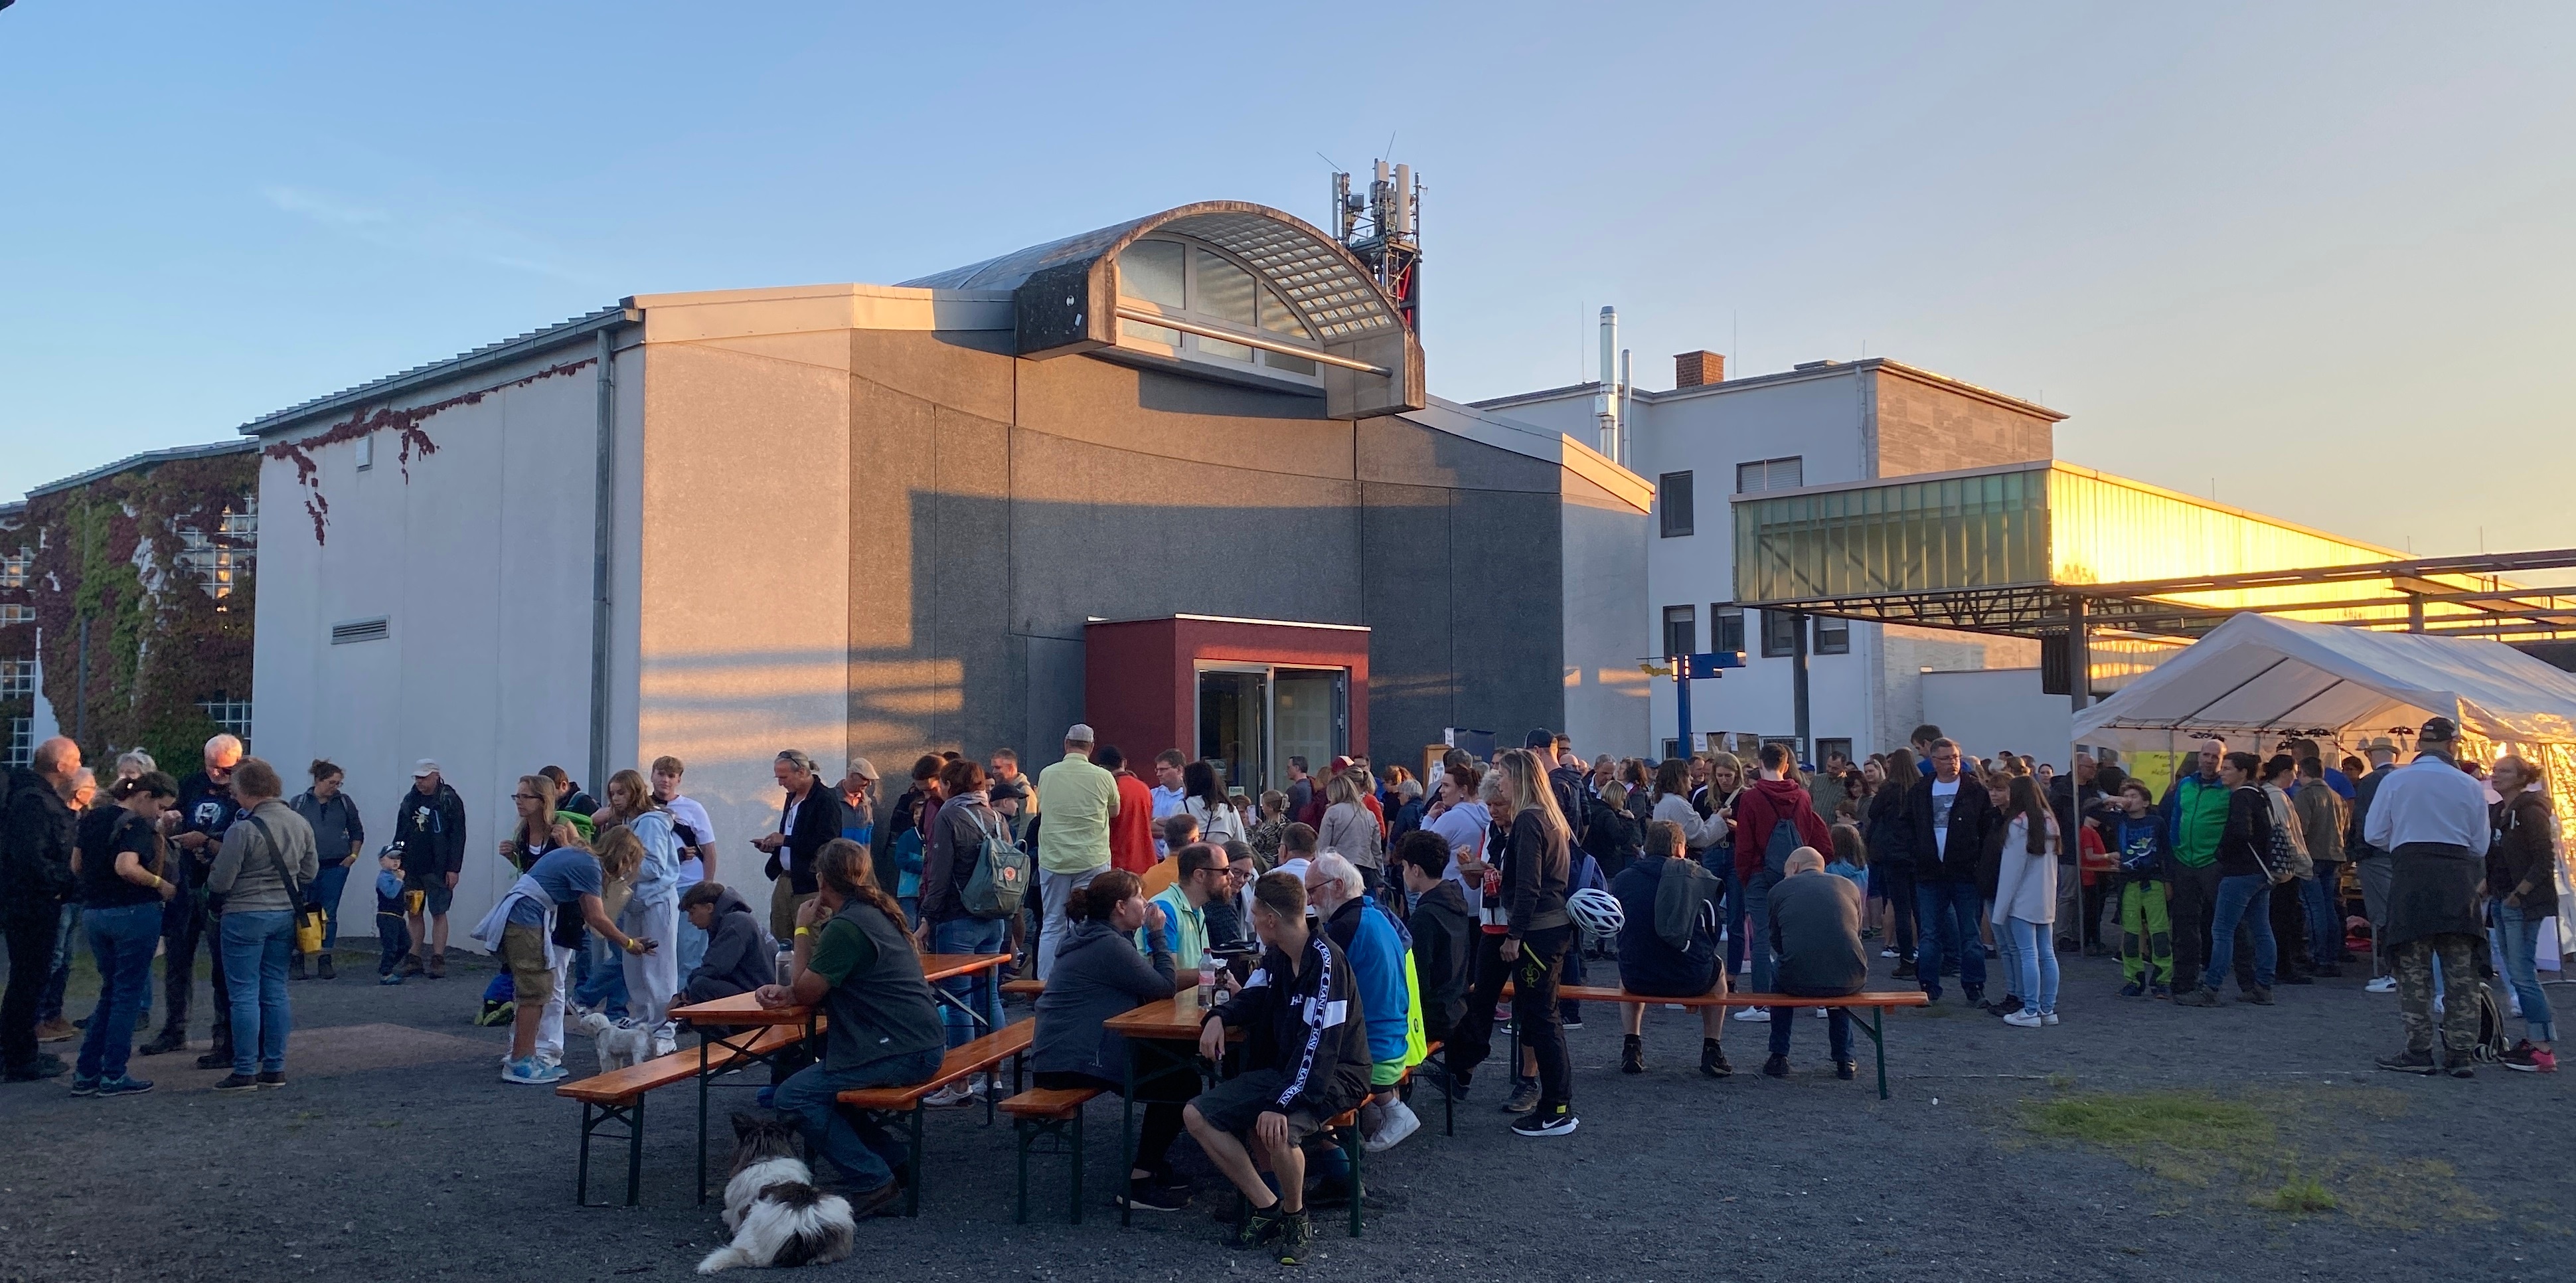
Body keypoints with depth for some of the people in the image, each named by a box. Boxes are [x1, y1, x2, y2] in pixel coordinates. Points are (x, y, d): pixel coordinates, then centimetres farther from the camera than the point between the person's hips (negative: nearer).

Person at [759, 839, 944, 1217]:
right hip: (923, 1044, 10)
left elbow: (806, 992, -9)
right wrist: (785, 992, 4)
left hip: (900, 1052, -10)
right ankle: (892, 1157, 21)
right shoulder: (877, 913, 15)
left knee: (793, 1096, -10)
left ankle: (875, 1181, -8)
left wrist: (803, 929, 1)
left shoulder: (846, 926, -16)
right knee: (819, 1080, 23)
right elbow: (823, 987, 21)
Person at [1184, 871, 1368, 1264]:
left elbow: (1319, 1045, -27)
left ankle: (1295, 1217, -6)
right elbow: (1250, 999, 16)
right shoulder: (1276, 956, 6)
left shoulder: (1326, 960, -21)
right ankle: (1267, 1207, 1)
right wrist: (1219, 1017, -8)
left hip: (1334, 1074, -9)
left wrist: (1280, 1103, -35)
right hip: (1280, 1067, 9)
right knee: (1196, 1115, -4)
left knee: (1277, 1130, -37)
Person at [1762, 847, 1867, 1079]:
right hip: (1851, 980, 2)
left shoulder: (1780, 889, 10)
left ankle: (1779, 1058, 30)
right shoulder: (1849, 887, 15)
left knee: (1779, 979, 33)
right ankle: (1844, 1061, 33)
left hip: (1799, 981, -2)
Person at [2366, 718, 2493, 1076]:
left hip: (2411, 875, -2)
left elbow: (2374, 834, 0)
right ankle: (2460, 1054, 9)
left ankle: (2418, 1052, 5)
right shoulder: (2470, 786, 3)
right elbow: (2481, 845, 9)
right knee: (2462, 971, 7)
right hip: (2458, 878, 2)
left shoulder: (2395, 781, -1)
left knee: (2414, 969, 4)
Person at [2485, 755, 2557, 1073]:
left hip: (2524, 903, -9)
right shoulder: (2495, 812, 13)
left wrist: (2519, 895, -16)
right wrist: (2487, 887, 8)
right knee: (2517, 973, 11)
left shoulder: (2530, 811, -11)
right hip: (2501, 901, 9)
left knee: (2522, 973, -10)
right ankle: (2533, 1038, 17)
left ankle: (2544, 1050, -7)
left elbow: (2544, 861, -15)